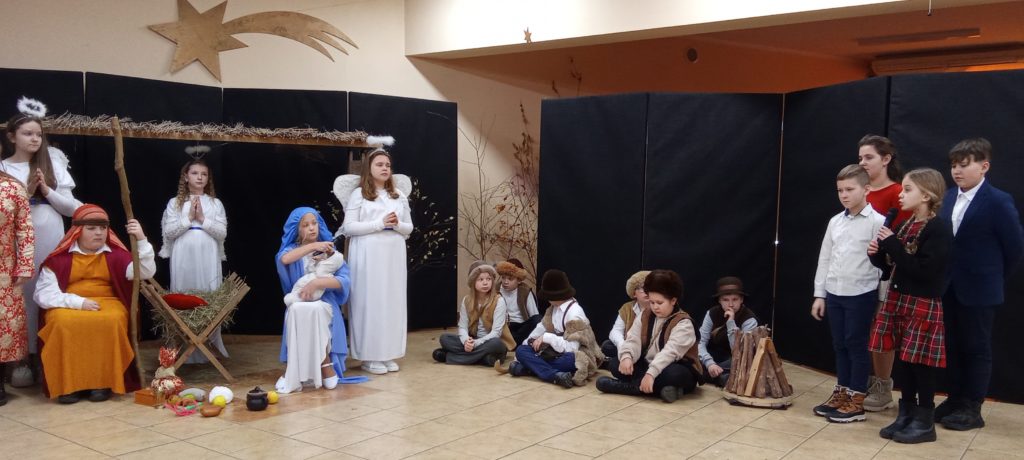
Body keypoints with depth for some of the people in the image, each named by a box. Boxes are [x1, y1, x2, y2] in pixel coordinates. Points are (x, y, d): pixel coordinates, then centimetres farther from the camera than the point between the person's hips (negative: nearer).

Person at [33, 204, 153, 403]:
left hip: (107, 303, 0)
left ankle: (102, 381, -22)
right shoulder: (60, 258, 3)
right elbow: (43, 294, -2)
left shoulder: (115, 254, 6)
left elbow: (146, 272, -6)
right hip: (68, 306, 0)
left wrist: (141, 240, -18)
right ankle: (67, 384, -21)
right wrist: (78, 302, -15)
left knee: (111, 321, -34)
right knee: (63, 322, -34)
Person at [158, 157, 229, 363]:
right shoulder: (175, 203, 8)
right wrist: (188, 218, -8)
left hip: (208, 258, 0)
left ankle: (211, 344, 10)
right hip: (183, 258, 0)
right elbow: (168, 231, 0)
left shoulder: (215, 203, 9)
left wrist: (203, 219, -8)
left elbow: (222, 232, 1)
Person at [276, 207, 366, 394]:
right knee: (296, 309, -34)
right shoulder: (292, 249, 9)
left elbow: (344, 281, -8)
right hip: (298, 306, 1)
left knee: (314, 310, -35)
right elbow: (284, 259, -19)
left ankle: (325, 366, -28)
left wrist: (317, 283, -22)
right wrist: (312, 246, -17)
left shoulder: (330, 250, 8)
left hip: (325, 305, 0)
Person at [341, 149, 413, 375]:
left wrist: (397, 225, -8)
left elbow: (409, 228, 15)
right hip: (368, 255, -4)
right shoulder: (359, 194, -1)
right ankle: (369, 356, 5)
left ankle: (388, 354, 13)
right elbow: (348, 227, -9)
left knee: (393, 302, 5)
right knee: (370, 302, -3)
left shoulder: (399, 196, 13)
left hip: (394, 255, 5)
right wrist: (380, 224, -15)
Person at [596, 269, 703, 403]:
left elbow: (670, 351, -30)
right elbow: (633, 340, -6)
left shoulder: (683, 323, -16)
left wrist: (651, 373, -42)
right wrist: (626, 357, -28)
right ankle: (660, 388, -26)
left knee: (673, 374, -41)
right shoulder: (645, 316, 4)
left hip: (677, 370, -6)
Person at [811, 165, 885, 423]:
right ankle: (841, 394, 25)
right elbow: (824, 259, 12)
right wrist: (819, 294, 11)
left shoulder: (877, 222, -9)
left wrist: (882, 300, -12)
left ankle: (856, 402, 11)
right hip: (834, 294, 6)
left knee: (857, 346, 2)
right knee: (840, 345, 13)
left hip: (861, 295, -5)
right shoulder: (835, 222, 9)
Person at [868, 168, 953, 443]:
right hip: (898, 301, 8)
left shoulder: (939, 229, -14)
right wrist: (878, 254, -2)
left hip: (923, 306, -8)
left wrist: (893, 245, -21)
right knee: (902, 361, 12)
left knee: (920, 364, 0)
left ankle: (925, 423, 13)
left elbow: (923, 270, -23)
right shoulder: (906, 226, 11)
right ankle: (906, 415, 23)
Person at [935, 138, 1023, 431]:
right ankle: (955, 399, 26)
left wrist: (994, 279, 1)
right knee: (952, 346, 13)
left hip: (979, 291, -6)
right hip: (949, 287, 6)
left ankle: (972, 408, 14)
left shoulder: (998, 202, -12)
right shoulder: (949, 197, 7)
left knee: (977, 349, 5)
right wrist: (945, 277, 3)